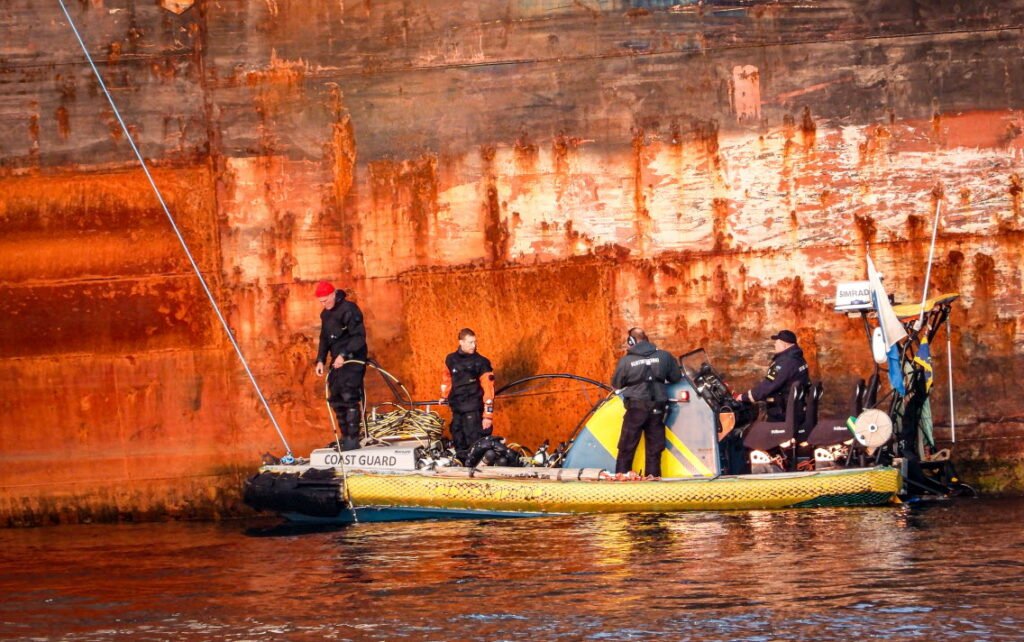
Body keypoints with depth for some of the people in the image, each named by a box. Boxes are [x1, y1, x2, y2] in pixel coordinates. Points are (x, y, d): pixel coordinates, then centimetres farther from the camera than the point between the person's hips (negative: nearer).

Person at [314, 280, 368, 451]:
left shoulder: (349, 309, -14)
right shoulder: (326, 314, 13)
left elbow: (359, 337, -19)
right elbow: (324, 338, 21)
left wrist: (343, 355, -24)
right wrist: (320, 360, 9)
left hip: (353, 360, -9)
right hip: (337, 361, 9)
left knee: (349, 398, -14)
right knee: (336, 399, 8)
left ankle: (353, 438, -13)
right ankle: (346, 437, 15)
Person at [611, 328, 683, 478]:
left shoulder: (626, 361, -5)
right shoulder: (664, 357, 1)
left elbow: (616, 384, 4)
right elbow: (676, 377, 11)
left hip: (636, 407, -2)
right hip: (658, 407, 2)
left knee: (626, 448, 5)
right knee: (654, 448, 9)